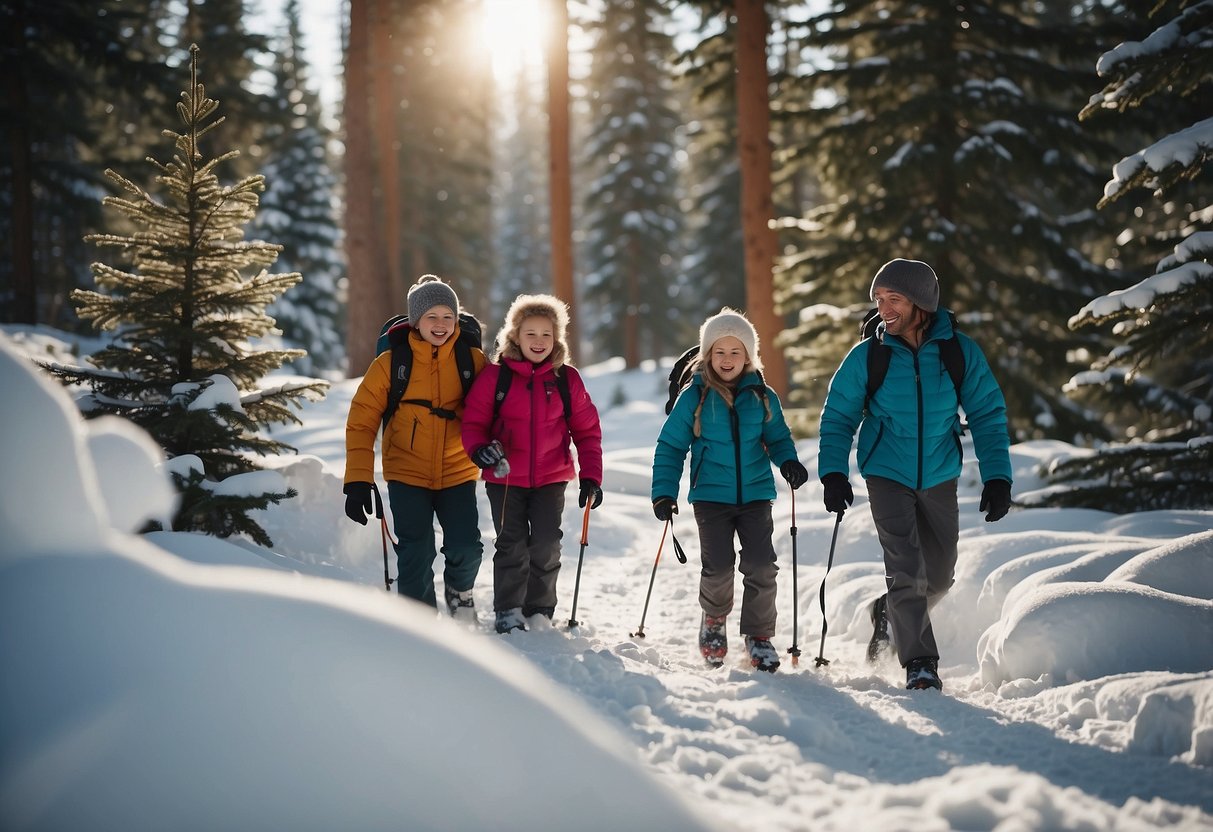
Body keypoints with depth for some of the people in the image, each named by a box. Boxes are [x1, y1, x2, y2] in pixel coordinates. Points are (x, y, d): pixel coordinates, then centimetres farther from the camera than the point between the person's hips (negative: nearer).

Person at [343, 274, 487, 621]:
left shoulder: (472, 361, -2)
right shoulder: (390, 364, -6)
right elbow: (361, 423, -4)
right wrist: (358, 481, -10)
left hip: (457, 474, 1)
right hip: (407, 475, -1)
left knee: (466, 548, -9)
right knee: (416, 555, -7)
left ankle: (459, 588, 25)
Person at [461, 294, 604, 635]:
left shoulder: (567, 379, 1)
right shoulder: (495, 376, -6)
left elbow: (587, 431, 6)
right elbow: (474, 422, -2)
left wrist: (590, 477, 0)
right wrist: (479, 448, -23)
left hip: (550, 478, 2)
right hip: (505, 478, -1)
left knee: (546, 548, 3)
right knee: (512, 547, 1)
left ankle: (540, 613, 20)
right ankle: (508, 614, 13)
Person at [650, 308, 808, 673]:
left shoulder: (762, 396, 4)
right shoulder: (694, 397, -1)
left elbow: (777, 437, 15)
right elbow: (670, 446, 4)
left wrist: (789, 461, -8)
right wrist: (664, 492, -4)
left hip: (755, 494, 1)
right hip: (711, 495, -1)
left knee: (761, 566, -9)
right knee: (718, 566, -9)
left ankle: (759, 635, 10)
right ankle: (714, 618, 22)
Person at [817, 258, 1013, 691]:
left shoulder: (961, 352, -8)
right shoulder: (866, 356, -9)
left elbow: (987, 415, -1)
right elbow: (838, 418, 1)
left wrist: (997, 477, -8)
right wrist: (833, 474, -11)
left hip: (939, 477, 2)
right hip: (887, 476, -2)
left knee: (938, 576, 11)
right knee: (907, 572, -13)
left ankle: (890, 613, 39)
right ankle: (919, 664, -2)